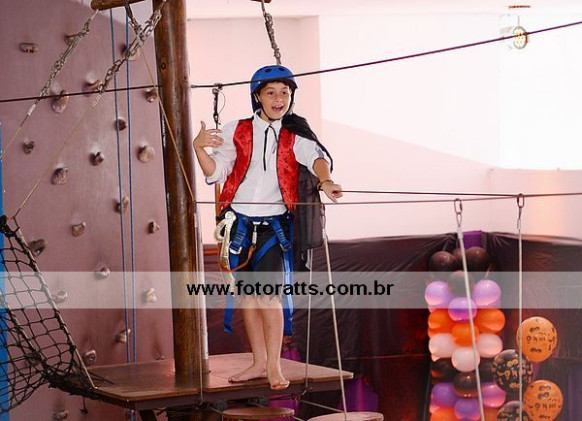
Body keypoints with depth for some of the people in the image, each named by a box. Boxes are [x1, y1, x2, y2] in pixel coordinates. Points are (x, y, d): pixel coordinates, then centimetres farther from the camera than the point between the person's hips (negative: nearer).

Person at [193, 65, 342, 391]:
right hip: (241, 223, 3)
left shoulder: (294, 137, 2)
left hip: (275, 225, -3)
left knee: (268, 291, -13)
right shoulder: (236, 131, 6)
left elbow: (317, 156, -18)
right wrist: (199, 148, -16)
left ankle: (274, 366, -6)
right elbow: (216, 173, 2)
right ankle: (259, 363, 18)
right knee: (248, 292, 8)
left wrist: (325, 181, -40)